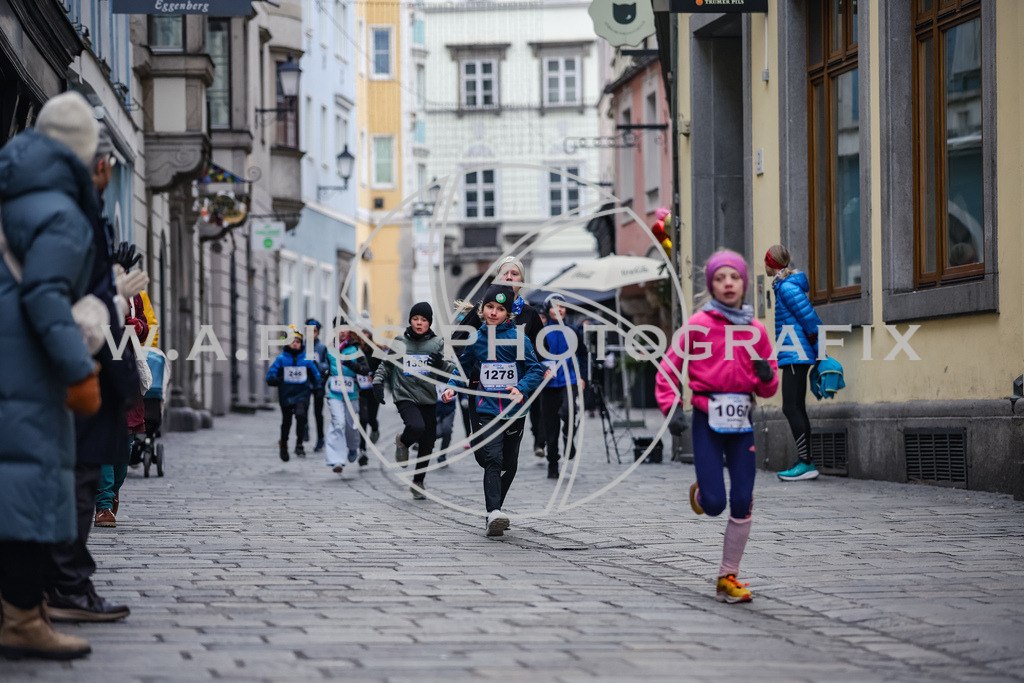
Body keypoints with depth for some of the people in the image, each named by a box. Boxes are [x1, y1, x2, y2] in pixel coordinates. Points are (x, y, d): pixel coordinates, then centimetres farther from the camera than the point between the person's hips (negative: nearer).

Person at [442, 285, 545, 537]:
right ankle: (494, 514, -27)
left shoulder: (518, 338, -4)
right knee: (492, 459, -18)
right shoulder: (475, 339, 3)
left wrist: (522, 388, -19)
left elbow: (536, 370, -2)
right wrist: (452, 386, -2)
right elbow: (464, 368, 15)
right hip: (487, 410, -1)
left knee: (509, 464, 12)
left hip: (514, 411, 1)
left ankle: (495, 509, 30)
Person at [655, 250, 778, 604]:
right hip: (708, 419, -3)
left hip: (742, 421, 3)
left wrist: (766, 377, -8)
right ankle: (700, 493, 30)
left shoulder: (755, 329, 9)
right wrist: (672, 408, -11)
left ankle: (728, 578, 8)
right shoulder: (698, 325, -1)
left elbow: (768, 388, 15)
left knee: (742, 503, -2)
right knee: (714, 504, -9)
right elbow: (668, 368, 2)